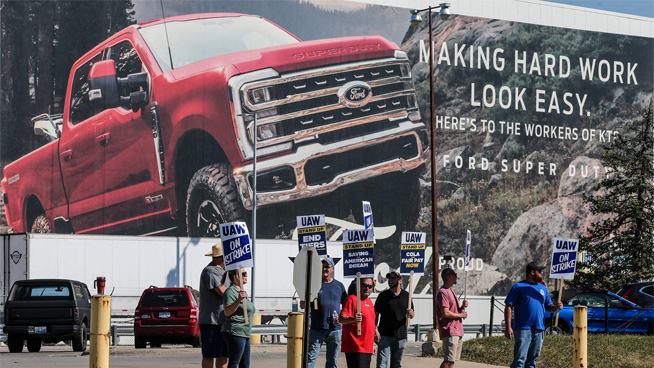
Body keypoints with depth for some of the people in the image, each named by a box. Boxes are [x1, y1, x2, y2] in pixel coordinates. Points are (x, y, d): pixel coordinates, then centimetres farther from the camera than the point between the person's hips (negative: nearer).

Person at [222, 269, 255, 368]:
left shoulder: (241, 292, 19)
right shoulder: (230, 291, -12)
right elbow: (227, 312, -25)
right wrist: (239, 299, -34)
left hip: (244, 334, 10)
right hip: (235, 333, -10)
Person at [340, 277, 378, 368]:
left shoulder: (369, 302, 19)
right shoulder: (352, 299, -9)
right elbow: (341, 319, -21)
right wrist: (353, 319, -42)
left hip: (367, 348, 9)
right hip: (355, 348, -9)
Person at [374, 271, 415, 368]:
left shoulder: (406, 296, 10)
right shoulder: (383, 295, 4)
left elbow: (411, 315, 16)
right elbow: (376, 313, 2)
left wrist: (411, 314, -9)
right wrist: (375, 330, -10)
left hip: (400, 335, 3)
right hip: (385, 334, -3)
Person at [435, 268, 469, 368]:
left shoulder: (452, 291, 21)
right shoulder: (442, 292, -12)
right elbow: (445, 313, -20)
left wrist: (463, 307, 4)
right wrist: (461, 315, -9)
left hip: (458, 331, 10)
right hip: (450, 332, -10)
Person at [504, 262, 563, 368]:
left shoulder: (543, 288, 18)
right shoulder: (518, 287, 0)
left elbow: (548, 307, 22)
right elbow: (508, 307, -4)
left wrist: (556, 307, -2)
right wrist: (508, 327, -12)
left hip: (539, 330, 6)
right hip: (523, 329, -6)